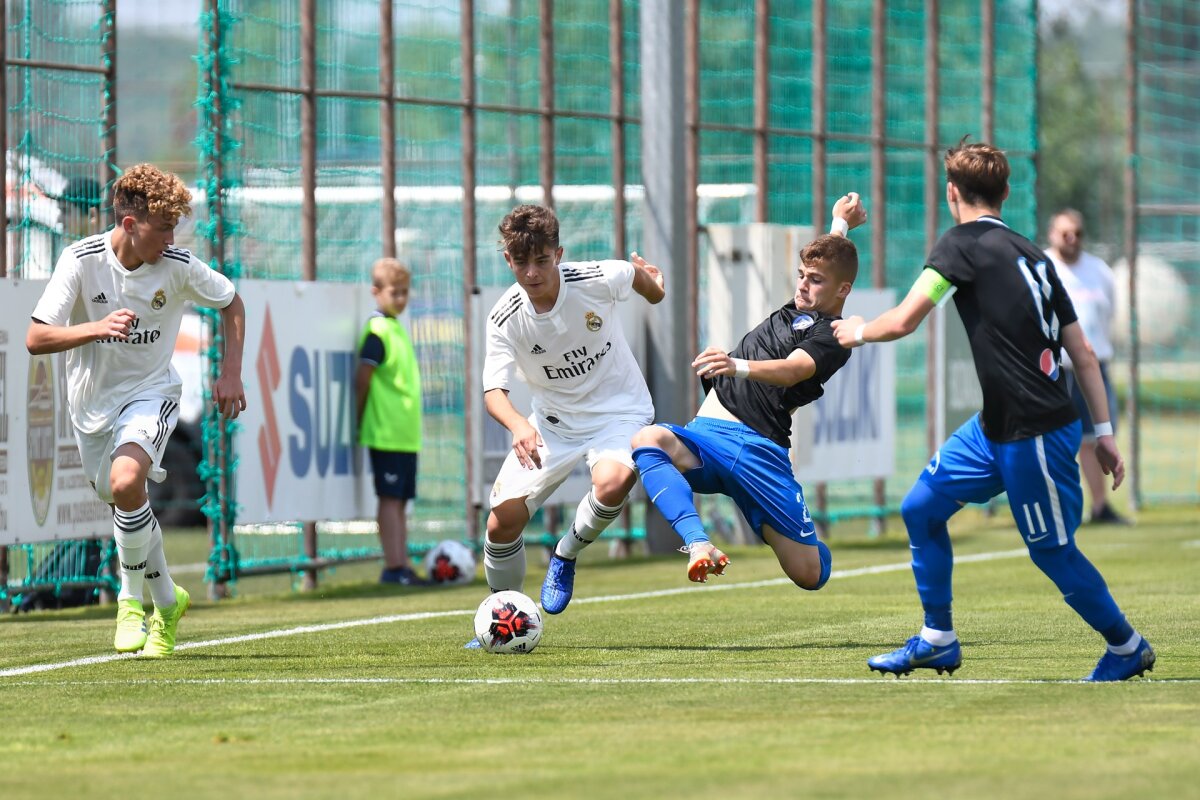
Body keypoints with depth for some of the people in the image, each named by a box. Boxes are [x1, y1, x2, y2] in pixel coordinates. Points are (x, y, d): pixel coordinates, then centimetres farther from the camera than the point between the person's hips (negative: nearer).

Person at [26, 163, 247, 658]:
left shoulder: (179, 266, -14)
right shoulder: (82, 260, -18)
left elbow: (231, 303, 6)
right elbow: (36, 339, -20)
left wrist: (231, 373, -2)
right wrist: (97, 328, -36)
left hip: (150, 393, -2)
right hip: (91, 400, 2)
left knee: (126, 482, -30)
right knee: (127, 506, 15)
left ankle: (133, 598, -10)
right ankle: (166, 602, 40)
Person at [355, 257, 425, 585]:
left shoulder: (398, 328, 16)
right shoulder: (377, 331, -12)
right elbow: (363, 379, -14)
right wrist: (362, 421, -10)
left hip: (406, 434, 9)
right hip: (386, 432, -9)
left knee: (401, 500, 10)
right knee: (390, 498, -7)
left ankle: (401, 567, 12)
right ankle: (393, 567, -7)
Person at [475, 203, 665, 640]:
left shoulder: (596, 280, -19)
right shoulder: (506, 318, -16)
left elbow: (636, 275, 8)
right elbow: (493, 391, -26)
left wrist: (651, 285, -7)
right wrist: (518, 425, -42)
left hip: (619, 409, -2)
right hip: (553, 420, 2)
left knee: (611, 483, -35)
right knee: (501, 523, -9)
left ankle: (567, 554, -2)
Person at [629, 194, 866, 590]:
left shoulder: (831, 338, -3)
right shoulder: (801, 307, 23)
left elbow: (791, 370, -24)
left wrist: (738, 366, -42)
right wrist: (842, 223, 57)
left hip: (758, 449, -6)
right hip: (705, 436, 7)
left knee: (810, 575, -7)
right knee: (649, 440, -30)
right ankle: (699, 544, -49)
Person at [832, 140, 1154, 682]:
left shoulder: (964, 244, -12)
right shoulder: (1032, 255, 11)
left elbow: (903, 321, -16)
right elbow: (1083, 355, 11)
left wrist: (858, 332, 6)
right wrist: (1103, 432, 14)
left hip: (1036, 435, -9)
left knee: (1052, 552, 5)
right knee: (921, 508, 13)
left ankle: (1127, 648, 21)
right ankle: (937, 640, 21)